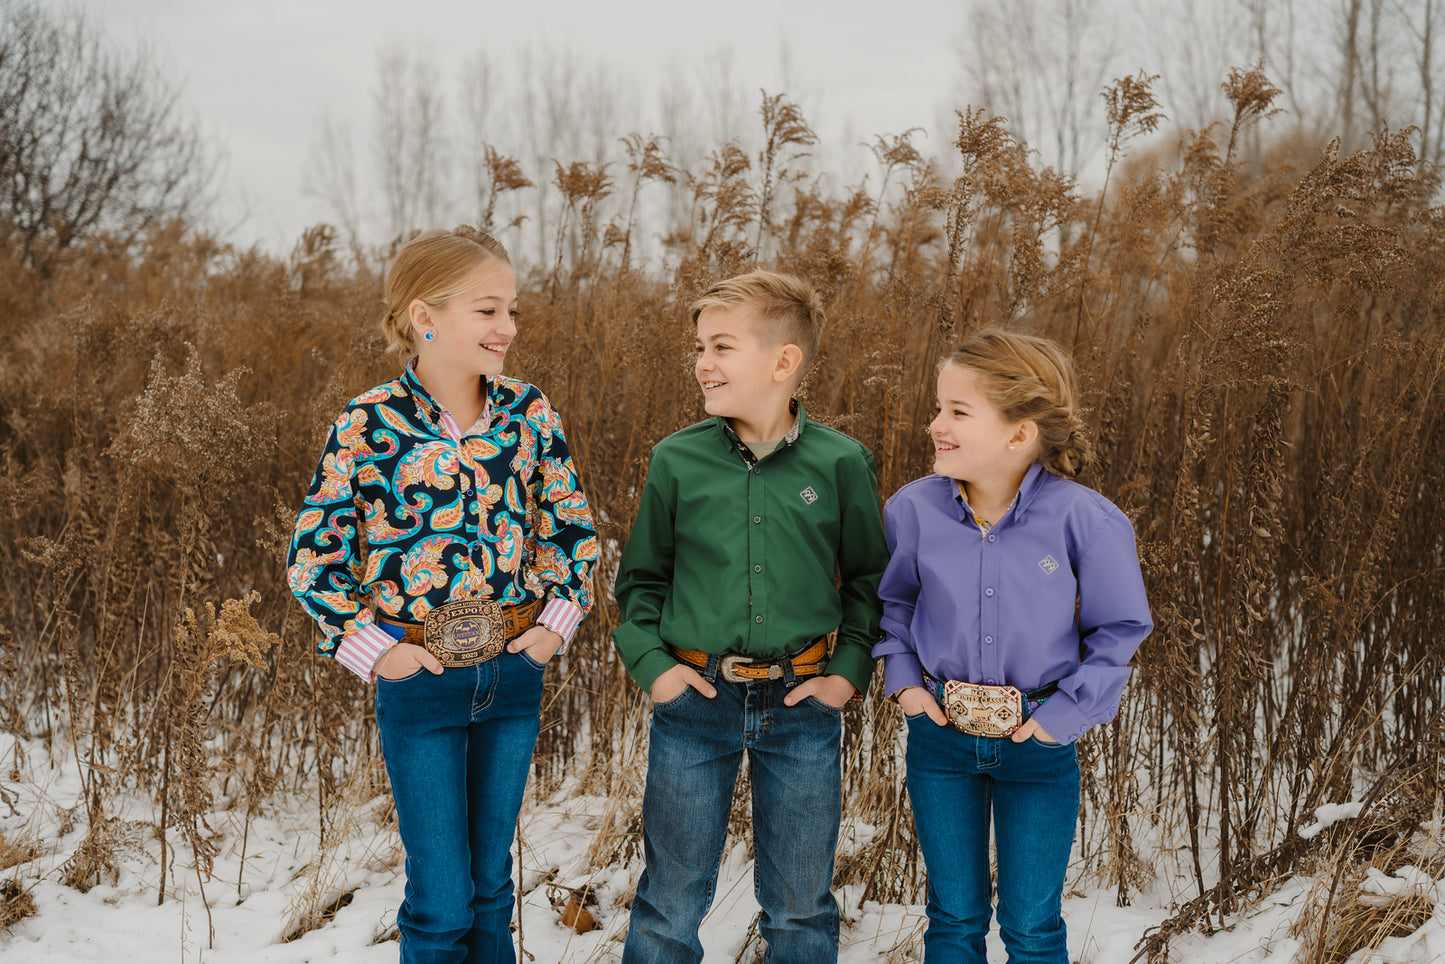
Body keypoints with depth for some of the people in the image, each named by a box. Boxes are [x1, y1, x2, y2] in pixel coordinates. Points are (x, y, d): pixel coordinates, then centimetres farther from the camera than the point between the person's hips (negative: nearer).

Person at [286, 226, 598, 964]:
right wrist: (370, 647, -9)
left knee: (492, 882, 17)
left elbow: (572, 527, 9)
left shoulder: (529, 412, -2)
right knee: (441, 903, 2)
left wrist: (558, 621, 1)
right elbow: (314, 558, -6)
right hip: (420, 682, -3)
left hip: (516, 674, 4)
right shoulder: (368, 426, -12)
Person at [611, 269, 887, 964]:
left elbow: (870, 577, 8)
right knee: (670, 905, 10)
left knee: (801, 907, 13)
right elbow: (640, 577, 10)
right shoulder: (676, 461, -3)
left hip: (802, 706, 0)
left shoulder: (841, 463, -4)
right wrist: (650, 663, -2)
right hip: (695, 700, 0)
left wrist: (850, 668, -2)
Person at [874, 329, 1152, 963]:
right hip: (940, 736, 2)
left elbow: (1120, 629, -5)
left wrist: (1069, 712, -10)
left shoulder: (1086, 521, -18)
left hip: (1038, 744, -2)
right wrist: (902, 678, 1)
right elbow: (891, 600, 11)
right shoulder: (913, 510, -9)